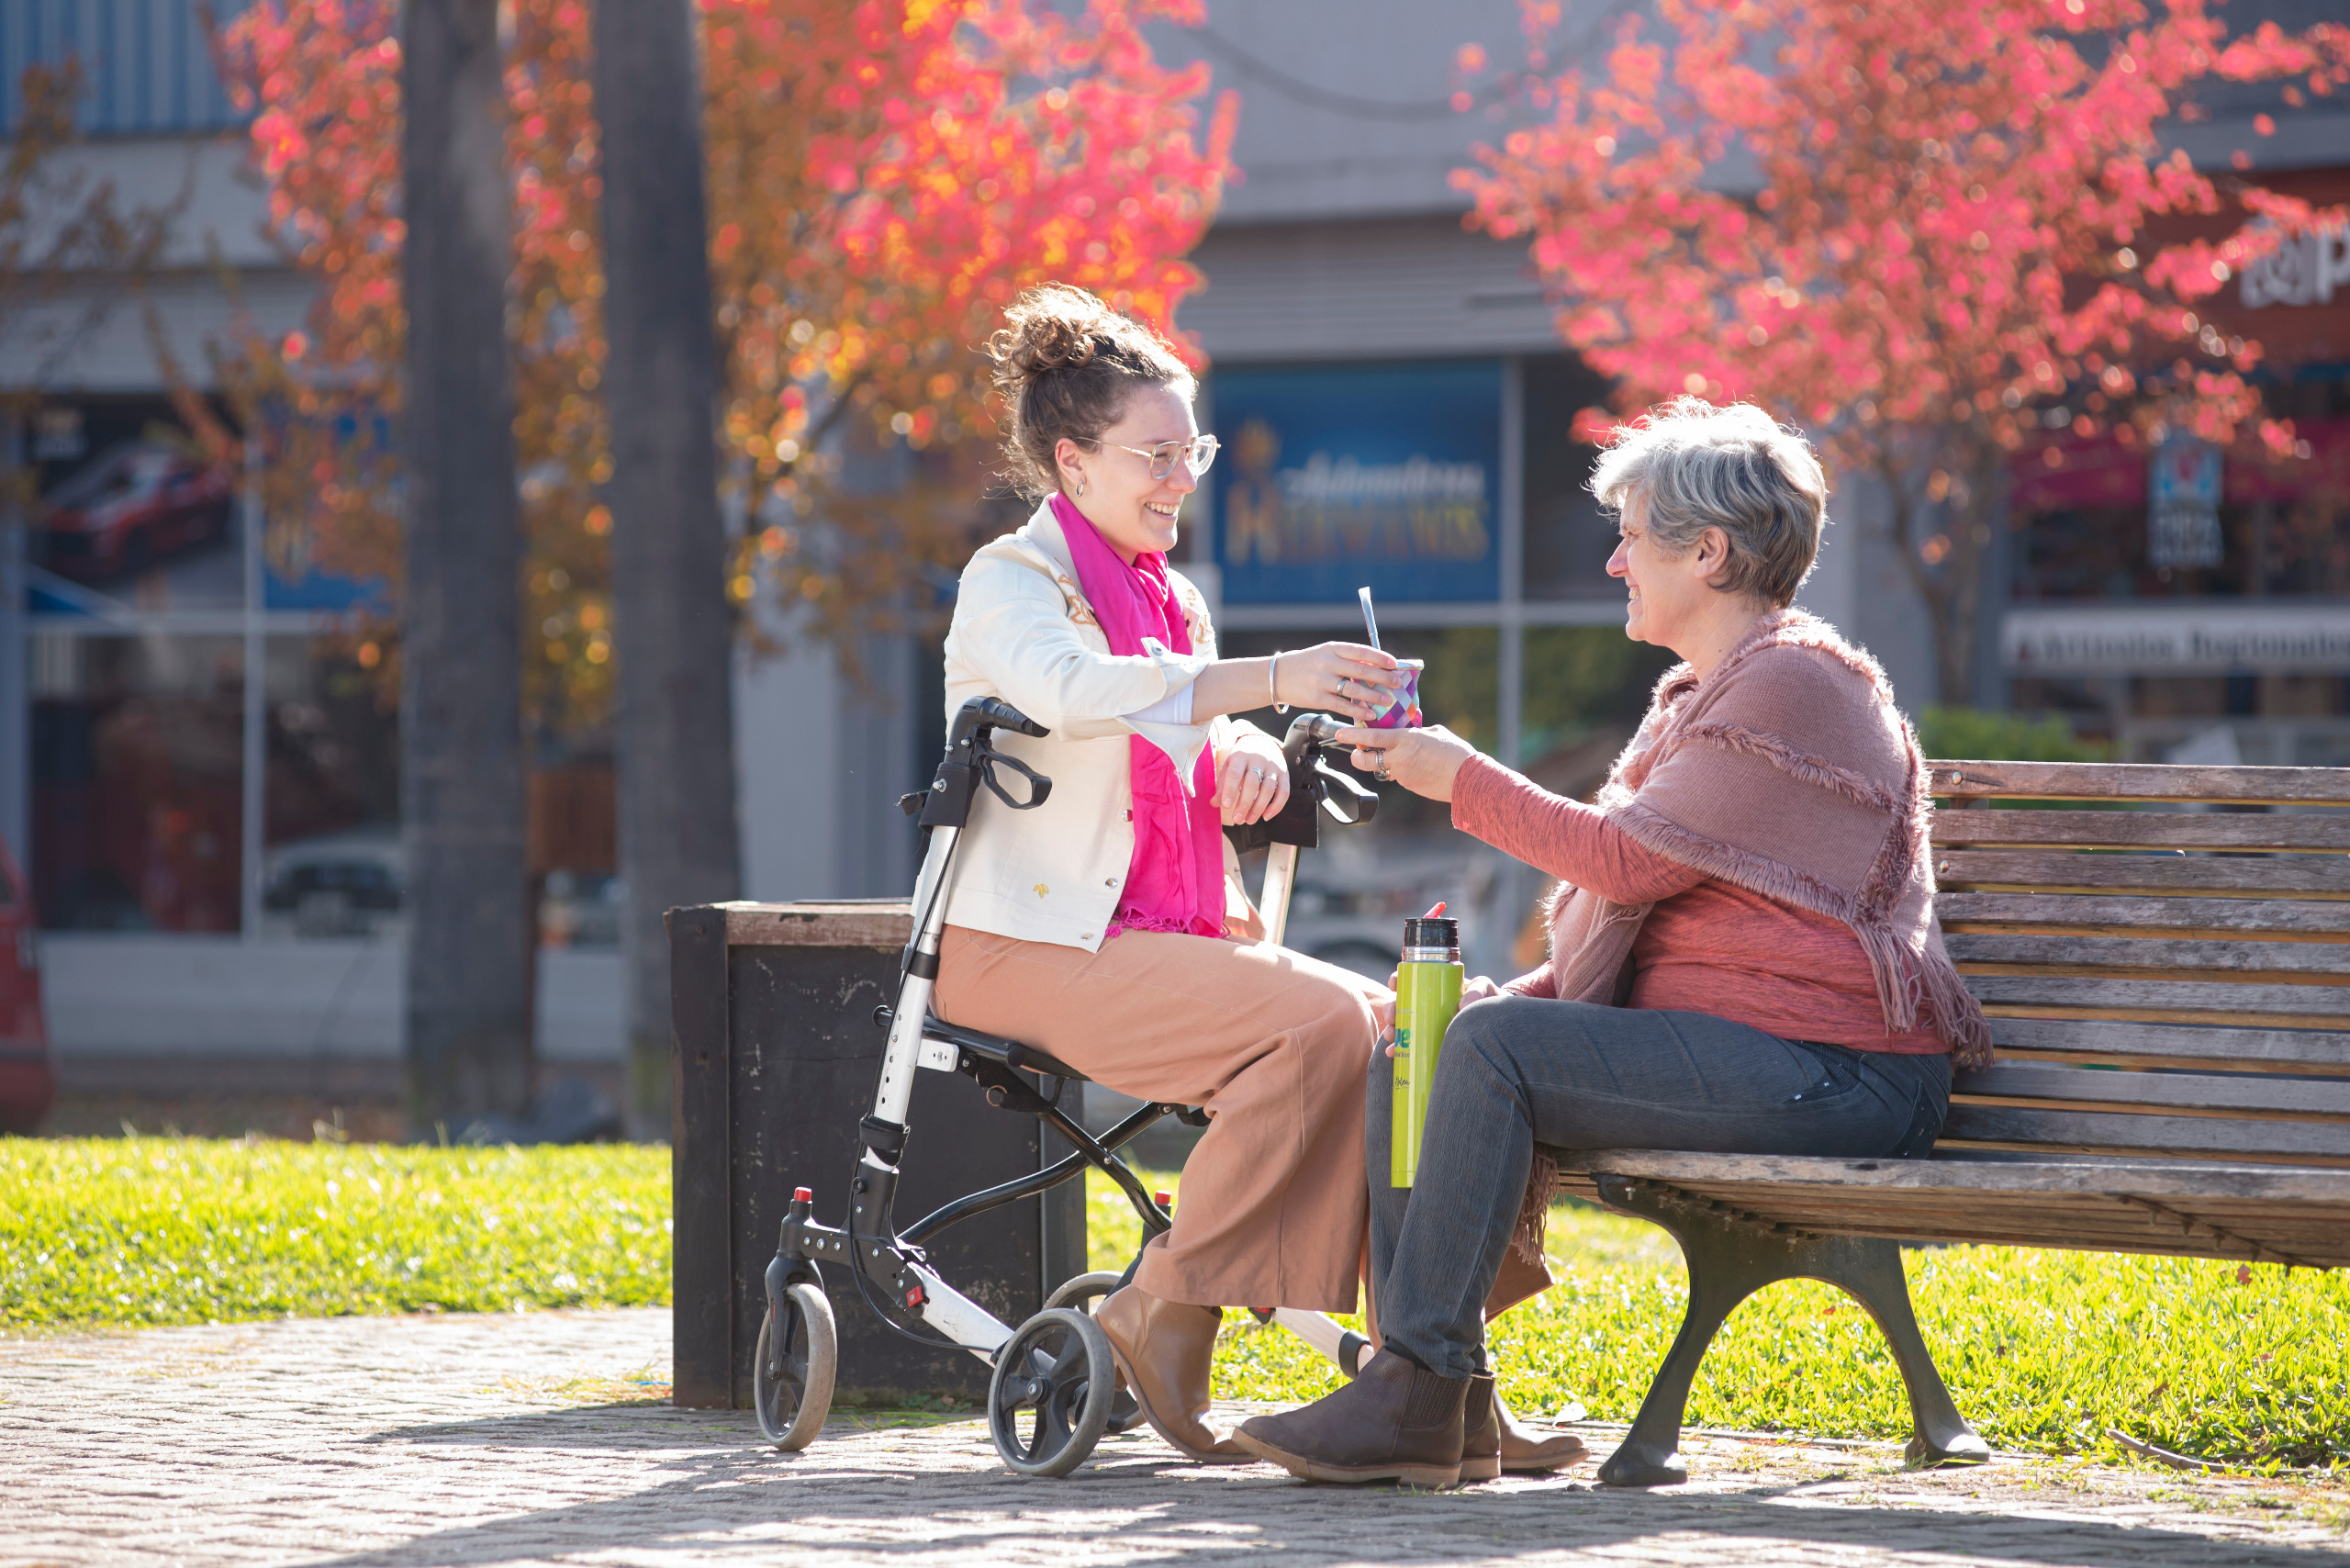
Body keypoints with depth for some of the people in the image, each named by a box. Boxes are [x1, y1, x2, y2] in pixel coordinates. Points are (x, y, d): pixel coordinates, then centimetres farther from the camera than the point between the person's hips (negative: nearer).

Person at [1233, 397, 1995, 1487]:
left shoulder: (1793, 684, -10)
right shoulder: (1699, 695, 23)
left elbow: (1628, 859, -16)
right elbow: (1637, 903, 22)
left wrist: (1461, 781, -6)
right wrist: (1520, 994, 5)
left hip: (1824, 1072, -10)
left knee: (1491, 1049, -25)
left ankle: (1417, 1394, -24)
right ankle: (1429, 1388, -7)